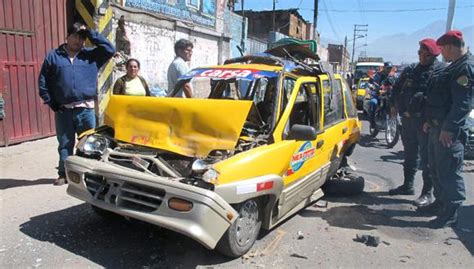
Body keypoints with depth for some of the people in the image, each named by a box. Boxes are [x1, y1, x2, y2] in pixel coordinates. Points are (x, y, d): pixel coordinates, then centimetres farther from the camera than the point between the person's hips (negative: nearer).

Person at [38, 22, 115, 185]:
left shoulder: (91, 56, 8)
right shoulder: (53, 56, 8)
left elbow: (109, 49, -6)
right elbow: (43, 81, 8)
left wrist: (90, 33, -3)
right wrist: (51, 103, -1)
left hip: (86, 109, 0)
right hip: (62, 110, 1)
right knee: (65, 144, 10)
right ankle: (64, 173, 22)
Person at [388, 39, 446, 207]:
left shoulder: (441, 71, -8)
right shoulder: (411, 69, 13)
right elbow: (397, 88, 18)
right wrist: (396, 105, 5)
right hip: (407, 117, 7)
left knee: (426, 157, -2)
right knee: (410, 154, 17)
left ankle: (428, 193, 9)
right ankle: (408, 185, 30)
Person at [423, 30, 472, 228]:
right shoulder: (455, 66, 18)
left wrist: (449, 128, -25)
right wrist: (431, 121, 22)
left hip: (449, 132, -10)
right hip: (438, 127, 11)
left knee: (449, 172, -4)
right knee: (437, 168, 18)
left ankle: (450, 214, 5)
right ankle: (440, 203, 32)